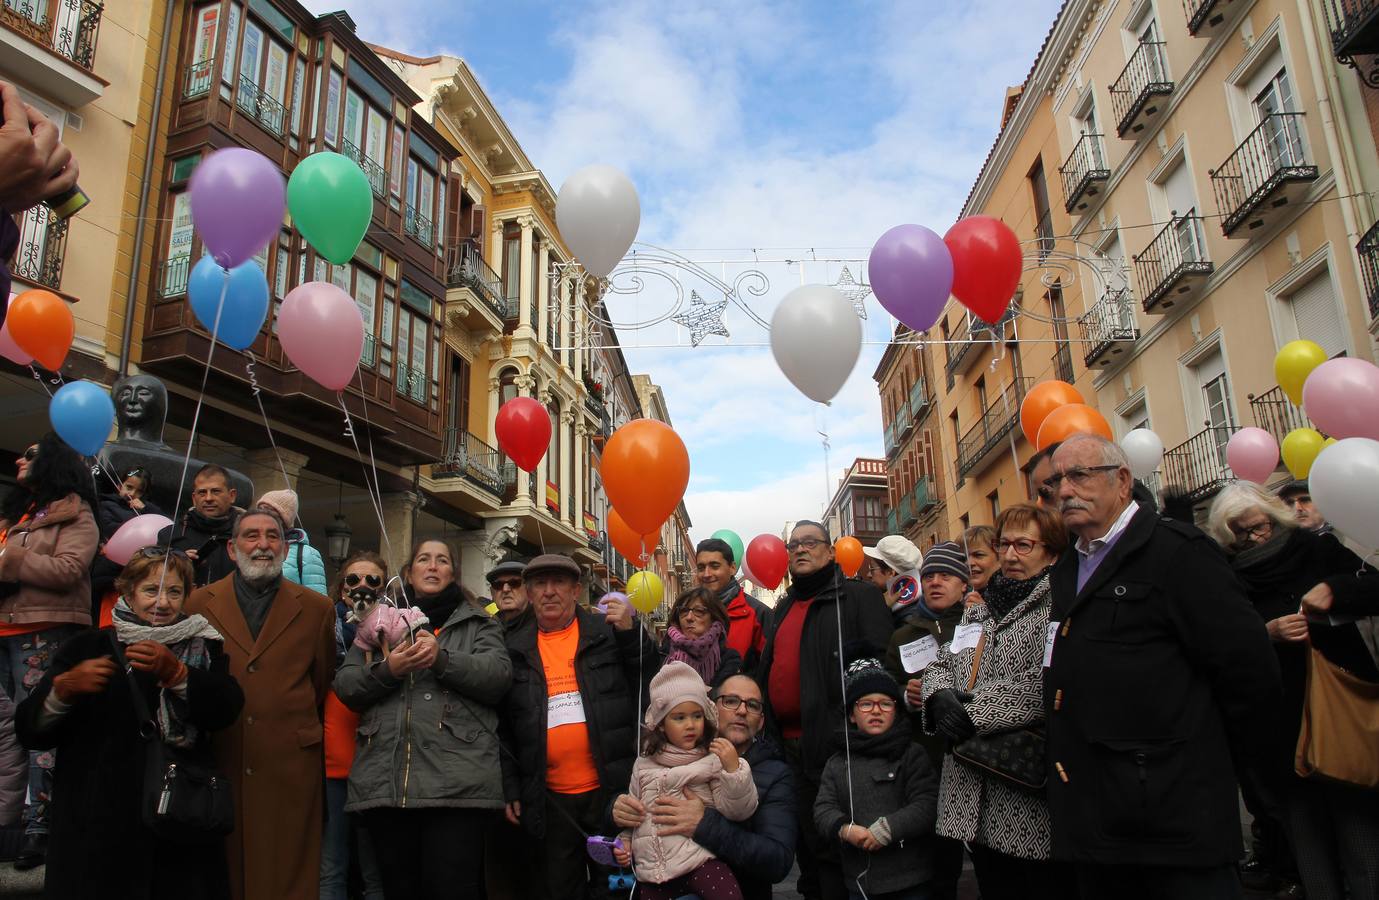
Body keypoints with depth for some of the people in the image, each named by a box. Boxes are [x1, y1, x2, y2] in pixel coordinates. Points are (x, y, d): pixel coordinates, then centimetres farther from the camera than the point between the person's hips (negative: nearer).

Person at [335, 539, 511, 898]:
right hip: (385, 783, 3)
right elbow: (345, 685, 13)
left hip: (457, 784, -3)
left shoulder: (478, 623, 15)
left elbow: (499, 674, -2)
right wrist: (386, 669, -7)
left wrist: (443, 659, -16)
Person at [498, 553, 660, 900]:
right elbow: (503, 727, 9)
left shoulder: (609, 632, 2)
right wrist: (511, 790, 5)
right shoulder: (515, 648, 7)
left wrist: (631, 634, -14)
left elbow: (654, 687, -3)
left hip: (612, 790, -1)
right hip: (548, 800, 2)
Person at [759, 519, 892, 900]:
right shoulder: (784, 607, 18)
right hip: (789, 744, 7)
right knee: (804, 841, 19)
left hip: (833, 743, -7)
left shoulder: (859, 597, -6)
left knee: (834, 848, 1)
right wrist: (770, 732, 16)